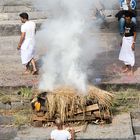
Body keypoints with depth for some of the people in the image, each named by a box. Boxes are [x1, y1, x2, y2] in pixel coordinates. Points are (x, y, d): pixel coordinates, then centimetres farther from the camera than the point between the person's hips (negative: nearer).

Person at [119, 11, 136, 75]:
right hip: (125, 39, 7)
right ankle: (127, 67, 28)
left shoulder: (133, 25, -16)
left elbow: (135, 34, -14)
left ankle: (131, 69, 7)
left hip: (130, 39, -7)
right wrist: (122, 40, 17)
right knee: (124, 53, 13)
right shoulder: (125, 24, 4)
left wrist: (133, 43, -17)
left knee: (130, 54, -1)